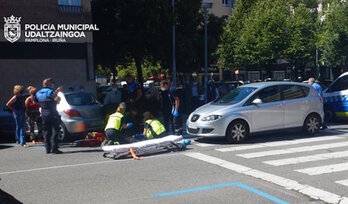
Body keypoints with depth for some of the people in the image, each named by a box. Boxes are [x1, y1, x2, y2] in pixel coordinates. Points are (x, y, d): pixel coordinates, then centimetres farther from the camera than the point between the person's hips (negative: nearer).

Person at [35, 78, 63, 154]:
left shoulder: (38, 93, 9)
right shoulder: (50, 92, -12)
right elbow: (57, 101, -19)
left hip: (43, 114, 7)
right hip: (52, 113, -7)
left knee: (46, 132, 11)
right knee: (54, 131, -3)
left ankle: (48, 149, 12)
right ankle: (54, 148, -8)